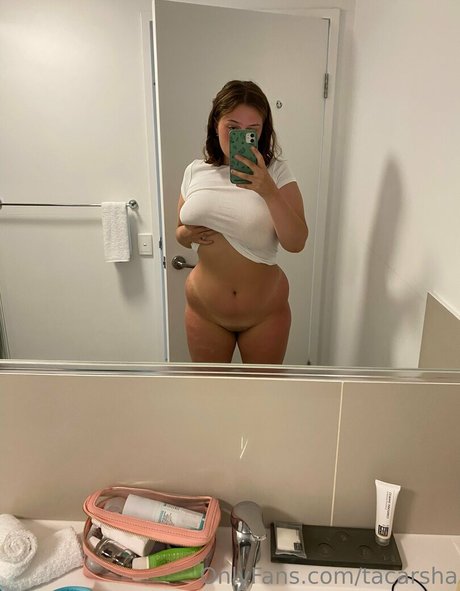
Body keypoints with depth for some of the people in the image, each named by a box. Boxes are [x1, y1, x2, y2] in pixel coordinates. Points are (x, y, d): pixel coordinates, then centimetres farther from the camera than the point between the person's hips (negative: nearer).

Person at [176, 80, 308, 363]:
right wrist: (187, 234, -12)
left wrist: (269, 192, -30)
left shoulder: (277, 173, -9)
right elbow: (180, 231, 11)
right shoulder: (196, 172, -2)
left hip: (265, 313, -1)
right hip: (205, 312, 2)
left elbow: (296, 242, -17)